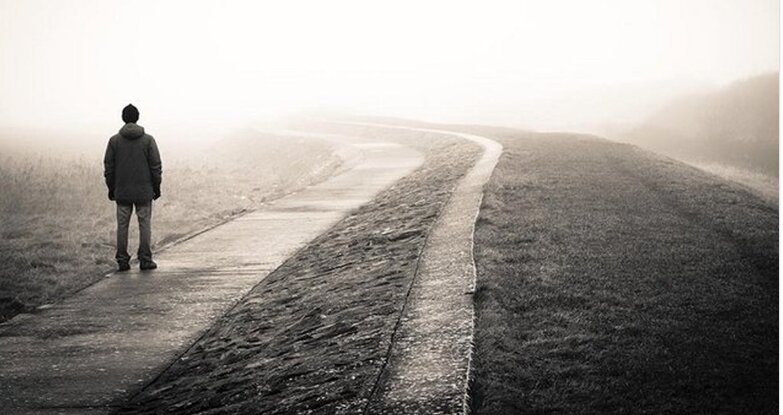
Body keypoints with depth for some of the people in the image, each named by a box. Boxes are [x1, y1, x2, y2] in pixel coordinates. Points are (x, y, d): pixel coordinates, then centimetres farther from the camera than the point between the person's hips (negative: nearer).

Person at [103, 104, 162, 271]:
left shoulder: (114, 140, 0)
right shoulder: (148, 140, -4)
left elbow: (108, 166, 3)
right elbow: (156, 166, -3)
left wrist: (111, 188, 11)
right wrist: (156, 187, 5)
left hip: (122, 192, 2)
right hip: (144, 191, -1)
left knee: (122, 225, 6)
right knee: (145, 224, 4)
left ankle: (122, 260, 6)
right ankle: (145, 259, 3)